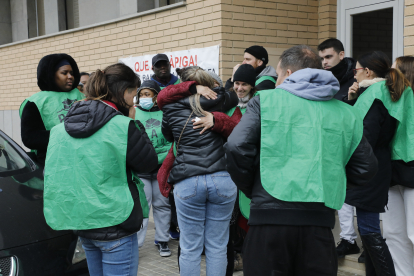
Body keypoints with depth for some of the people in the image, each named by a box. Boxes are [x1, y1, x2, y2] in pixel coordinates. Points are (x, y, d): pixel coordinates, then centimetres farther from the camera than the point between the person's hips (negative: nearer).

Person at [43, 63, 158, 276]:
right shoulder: (122, 125, -17)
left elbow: (50, 172, 12)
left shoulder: (61, 128, 4)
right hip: (114, 223, -7)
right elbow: (149, 163, -6)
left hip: (79, 219, 7)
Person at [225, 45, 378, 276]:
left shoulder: (265, 100, 3)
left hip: (269, 214, -2)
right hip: (319, 219, 3)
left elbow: (236, 147, -6)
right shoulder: (345, 113, 11)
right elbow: (366, 168, 12)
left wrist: (250, 188, 9)